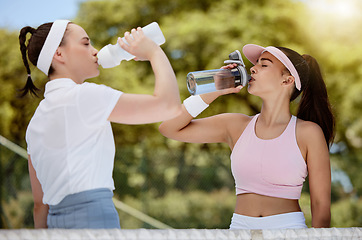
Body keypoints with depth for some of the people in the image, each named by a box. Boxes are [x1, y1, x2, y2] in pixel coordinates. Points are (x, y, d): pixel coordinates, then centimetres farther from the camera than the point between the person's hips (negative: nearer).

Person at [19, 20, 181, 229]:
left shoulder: (37, 119, 19)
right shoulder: (81, 95, -6)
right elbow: (169, 105, -9)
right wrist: (154, 52, 5)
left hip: (57, 221, 9)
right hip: (92, 220, -9)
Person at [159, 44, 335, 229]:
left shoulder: (309, 133, 0)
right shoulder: (237, 126, 10)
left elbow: (321, 205, 1)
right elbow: (169, 128, 9)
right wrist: (215, 91, 4)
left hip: (288, 228, -4)